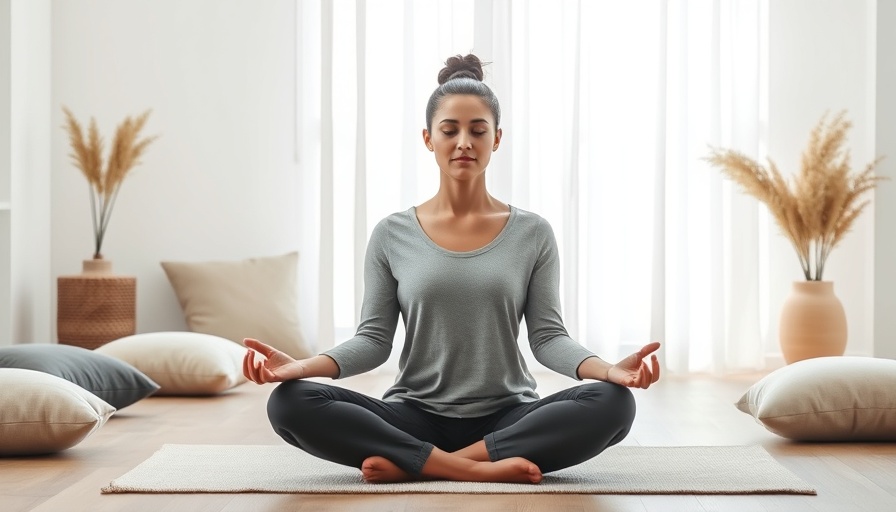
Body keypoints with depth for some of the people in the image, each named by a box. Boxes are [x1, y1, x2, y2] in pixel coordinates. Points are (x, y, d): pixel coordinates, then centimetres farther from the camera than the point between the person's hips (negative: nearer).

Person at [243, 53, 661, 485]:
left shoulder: (532, 234, 4)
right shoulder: (391, 235, 4)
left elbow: (547, 337, -2)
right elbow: (374, 339, 0)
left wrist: (608, 369, -22)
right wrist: (301, 366, -18)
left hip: (507, 419, 1)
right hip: (416, 418, 0)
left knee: (612, 403, -29)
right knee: (289, 402, -25)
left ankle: (412, 463, -26)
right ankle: (476, 468, -28)